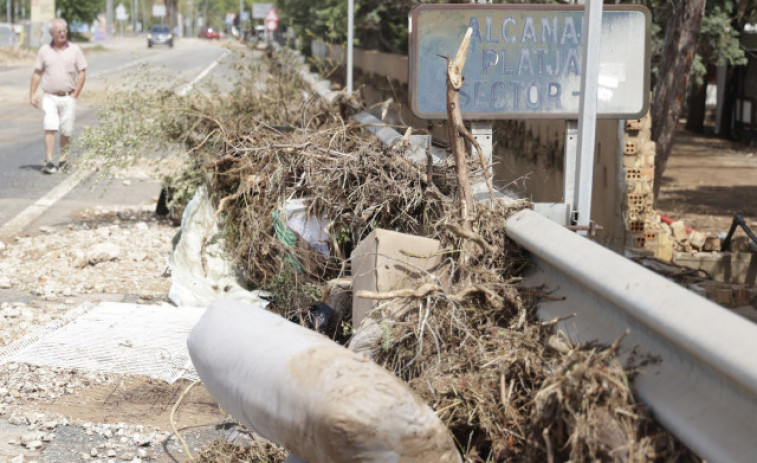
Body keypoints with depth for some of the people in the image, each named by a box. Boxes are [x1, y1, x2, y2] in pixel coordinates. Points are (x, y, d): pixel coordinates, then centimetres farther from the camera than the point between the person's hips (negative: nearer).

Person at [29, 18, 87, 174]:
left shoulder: (75, 50, 4)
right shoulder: (44, 50, 5)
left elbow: (82, 73, 4)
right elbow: (37, 73, 9)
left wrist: (75, 94, -4)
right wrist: (32, 94, 3)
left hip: (68, 98, 0)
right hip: (50, 96, 0)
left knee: (66, 131, 4)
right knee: (50, 128, -11)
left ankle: (63, 159, 19)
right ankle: (49, 162, -14)